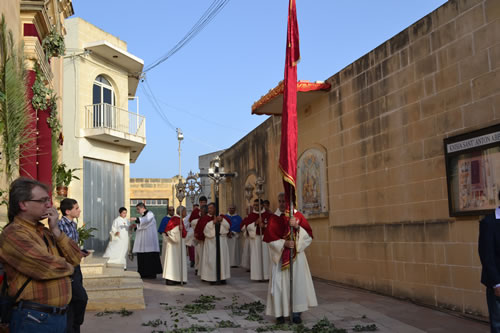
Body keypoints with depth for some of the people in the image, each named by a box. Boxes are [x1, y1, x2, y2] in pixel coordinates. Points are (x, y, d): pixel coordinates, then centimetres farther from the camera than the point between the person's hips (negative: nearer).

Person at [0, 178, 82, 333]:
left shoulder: (45, 231, 14)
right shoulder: (13, 234, -13)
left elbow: (76, 258, 7)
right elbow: (46, 268, -22)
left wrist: (55, 230, -4)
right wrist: (68, 267, -1)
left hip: (60, 314, 8)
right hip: (34, 319, -8)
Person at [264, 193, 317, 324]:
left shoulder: (298, 216, 4)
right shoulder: (274, 218, 3)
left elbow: (308, 235, -2)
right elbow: (269, 237, -4)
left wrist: (297, 226, -18)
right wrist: (284, 243, -17)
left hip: (296, 255, 1)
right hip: (280, 255, -1)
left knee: (298, 282, -2)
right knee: (280, 283, -4)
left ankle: (296, 312, 8)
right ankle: (280, 313, 5)